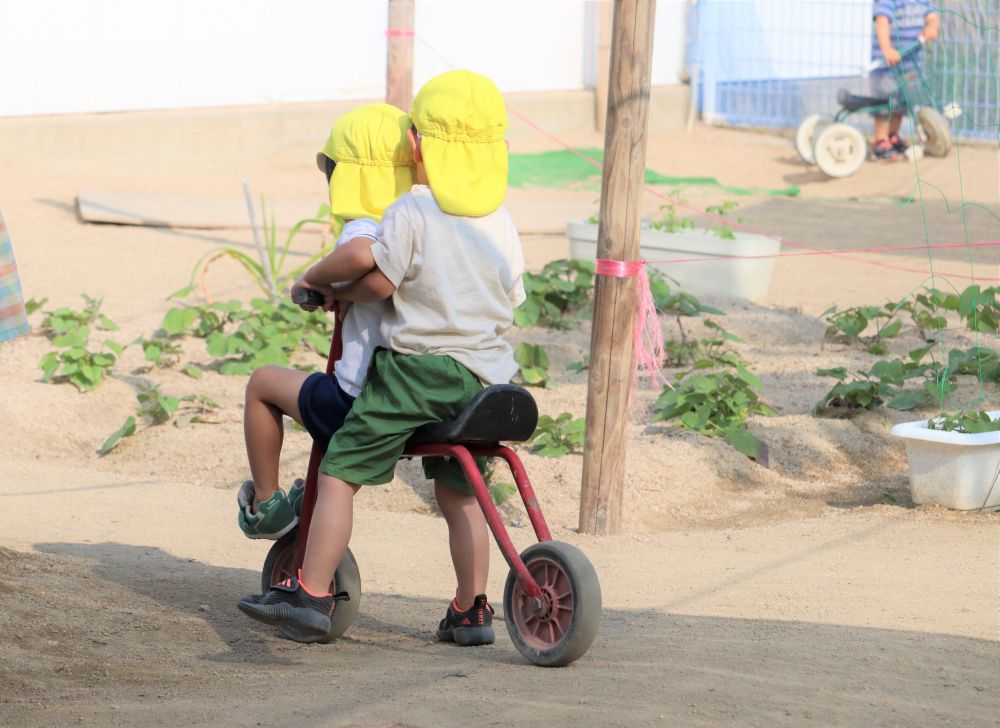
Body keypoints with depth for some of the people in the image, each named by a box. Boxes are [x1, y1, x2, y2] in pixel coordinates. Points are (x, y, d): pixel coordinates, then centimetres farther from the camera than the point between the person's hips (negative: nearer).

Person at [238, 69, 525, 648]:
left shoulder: (412, 214, -8)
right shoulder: (502, 222, 8)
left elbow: (378, 279, -11)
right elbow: (509, 300, 14)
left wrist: (315, 279, 5)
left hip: (415, 365, -6)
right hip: (485, 373, 6)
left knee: (340, 473, -1)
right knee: (459, 492, 20)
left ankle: (311, 593, -6)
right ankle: (471, 611, 18)